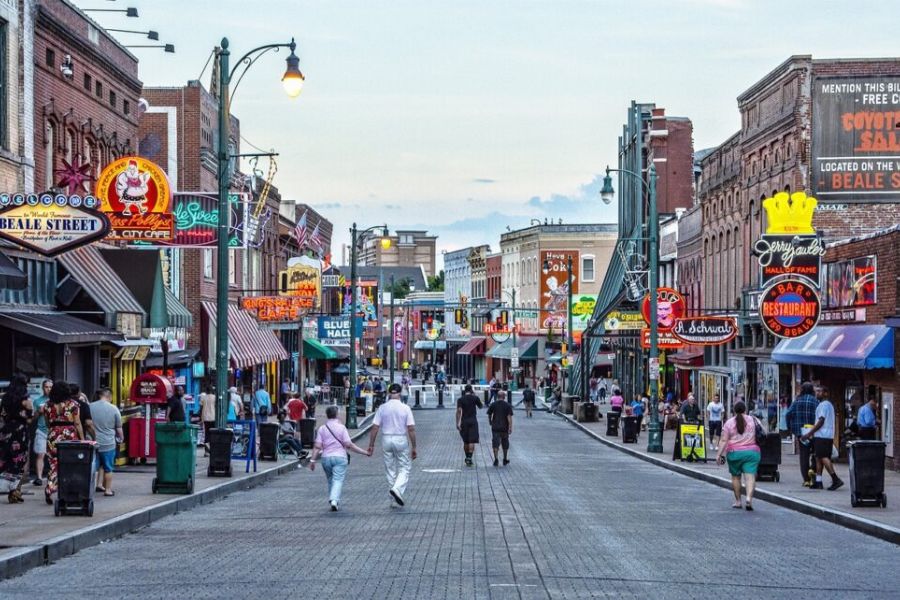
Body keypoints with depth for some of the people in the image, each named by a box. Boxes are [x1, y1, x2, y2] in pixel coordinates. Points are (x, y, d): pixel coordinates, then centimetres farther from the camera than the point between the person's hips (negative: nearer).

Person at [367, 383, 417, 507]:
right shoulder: (405, 408, -6)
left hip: (386, 440, 2)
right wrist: (414, 447, -2)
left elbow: (375, 428, -4)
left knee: (390, 469, 12)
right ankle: (397, 489, -16)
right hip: (401, 440, -2)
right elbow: (411, 429, -9)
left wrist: (371, 444, 4)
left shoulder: (382, 408, -2)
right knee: (404, 468, 8)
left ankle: (395, 498, 16)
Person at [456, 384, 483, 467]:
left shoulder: (460, 399, -1)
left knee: (465, 441, 14)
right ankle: (469, 459, -17)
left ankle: (467, 458, 25)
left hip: (464, 422, 2)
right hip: (473, 421, -2)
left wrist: (457, 423, -12)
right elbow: (480, 406, 16)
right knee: (472, 441, -5)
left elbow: (459, 411, -11)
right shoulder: (475, 398, -1)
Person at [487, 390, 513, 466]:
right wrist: (510, 428, -12)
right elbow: (509, 417, -11)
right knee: (505, 444, 14)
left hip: (495, 427, 0)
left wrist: (490, 423, 26)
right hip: (504, 428, 0)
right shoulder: (507, 405, -4)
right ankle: (505, 460, 25)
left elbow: (489, 415, 8)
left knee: (495, 443, -3)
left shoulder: (493, 405, 1)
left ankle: (496, 459, -19)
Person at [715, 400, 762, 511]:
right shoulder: (753, 420, 4)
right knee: (750, 476, -6)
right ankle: (749, 497, -26)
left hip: (734, 453, 0)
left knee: (735, 476, 14)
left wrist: (719, 454, -4)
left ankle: (738, 501, 19)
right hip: (752, 452, 0)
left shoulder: (729, 423, 0)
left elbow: (724, 441, -5)